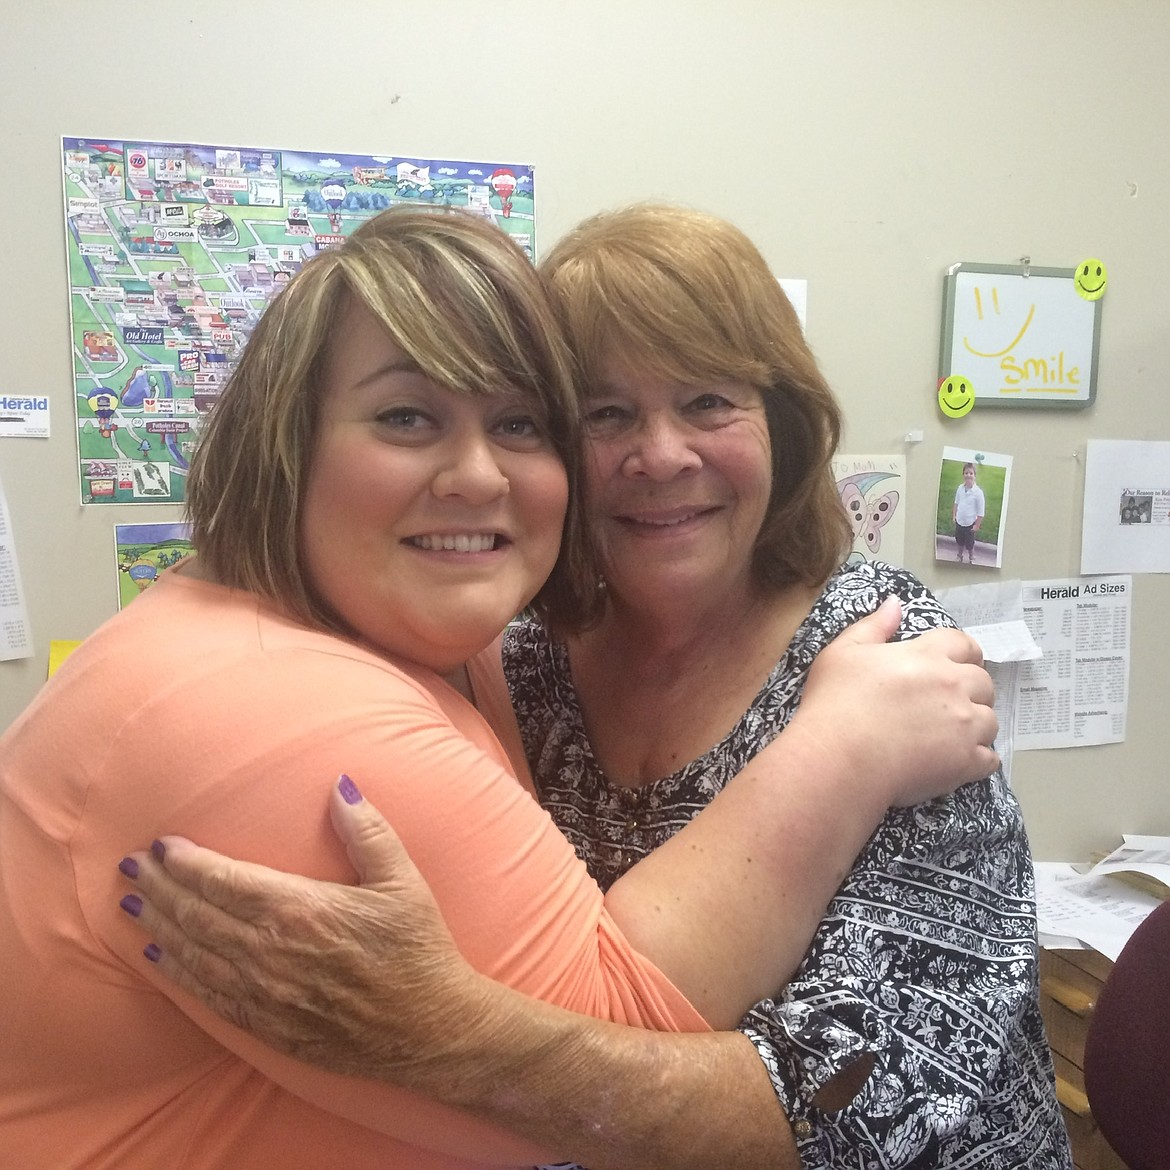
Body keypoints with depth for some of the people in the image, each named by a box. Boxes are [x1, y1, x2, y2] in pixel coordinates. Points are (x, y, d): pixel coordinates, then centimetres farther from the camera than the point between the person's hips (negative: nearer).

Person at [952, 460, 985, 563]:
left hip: (970, 523, -4)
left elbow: (981, 511, -16)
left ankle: (971, 559, 35)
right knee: (959, 541, 23)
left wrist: (977, 525, -13)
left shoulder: (978, 492, -22)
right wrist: (953, 516, 8)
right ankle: (959, 556, 46)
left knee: (969, 544, 12)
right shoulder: (960, 488, -8)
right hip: (959, 521, 4)